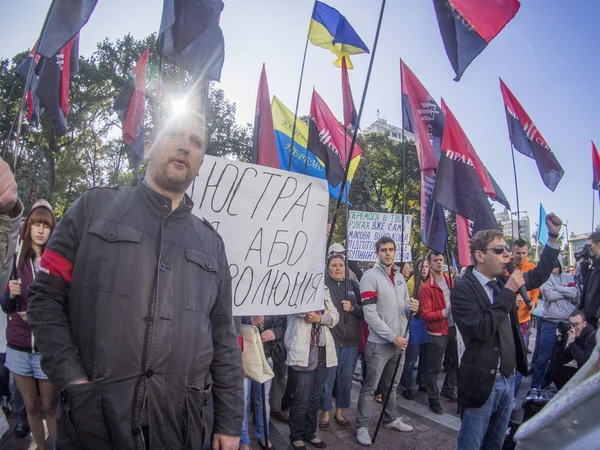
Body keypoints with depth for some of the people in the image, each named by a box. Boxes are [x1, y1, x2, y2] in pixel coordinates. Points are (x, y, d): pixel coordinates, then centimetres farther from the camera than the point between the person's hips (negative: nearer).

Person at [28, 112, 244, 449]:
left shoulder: (211, 244, 8)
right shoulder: (96, 207, 2)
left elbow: (224, 341, 8)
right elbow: (46, 296, 0)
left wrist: (230, 422, 6)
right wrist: (71, 377, -10)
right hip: (92, 420, -2)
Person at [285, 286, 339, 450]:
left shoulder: (324, 288, 14)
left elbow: (335, 315, 6)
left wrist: (319, 318, -9)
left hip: (323, 351, 6)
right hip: (302, 352, -6)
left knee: (316, 397, 15)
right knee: (301, 399, 2)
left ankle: (310, 432, 32)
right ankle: (296, 436, 22)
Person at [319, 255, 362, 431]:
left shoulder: (353, 285, 9)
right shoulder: (322, 283, -4)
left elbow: (365, 311, 8)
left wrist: (353, 308, -9)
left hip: (351, 341, 4)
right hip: (329, 339, -4)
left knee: (346, 378, 14)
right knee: (327, 378, 5)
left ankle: (340, 412, 31)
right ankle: (325, 414, 23)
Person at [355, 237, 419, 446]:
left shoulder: (400, 277, 10)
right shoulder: (370, 277, -12)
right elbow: (370, 314, -17)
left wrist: (411, 307, -8)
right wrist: (393, 337, -19)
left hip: (400, 340, 7)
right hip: (379, 343, -7)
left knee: (392, 384, 22)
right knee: (370, 387, 3)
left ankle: (391, 419, 37)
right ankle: (362, 426, 16)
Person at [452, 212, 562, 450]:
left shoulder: (502, 282, 4)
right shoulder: (463, 289, -17)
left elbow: (538, 276, 18)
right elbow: (483, 329, -27)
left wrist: (553, 236, 9)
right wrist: (508, 292, -23)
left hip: (508, 378, 7)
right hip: (482, 382, -7)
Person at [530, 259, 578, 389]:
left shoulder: (568, 277, 10)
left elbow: (575, 293, -6)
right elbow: (549, 295, -13)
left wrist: (556, 288, -8)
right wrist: (567, 292, -4)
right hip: (551, 322, -3)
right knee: (544, 357, -2)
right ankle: (535, 387, 9)